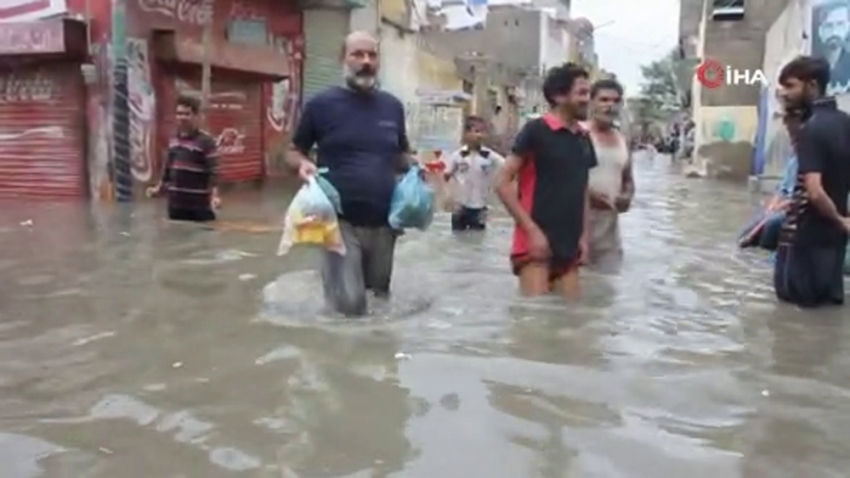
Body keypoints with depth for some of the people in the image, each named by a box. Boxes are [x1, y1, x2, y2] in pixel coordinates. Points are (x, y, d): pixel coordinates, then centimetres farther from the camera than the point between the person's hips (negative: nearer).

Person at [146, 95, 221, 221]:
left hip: (199, 204, -7)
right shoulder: (173, 141, 11)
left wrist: (214, 196, -29)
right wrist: (158, 188, 25)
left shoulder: (206, 141, -11)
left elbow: (213, 171, -18)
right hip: (176, 203, 7)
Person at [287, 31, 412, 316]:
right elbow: (293, 152, 6)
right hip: (341, 221, -4)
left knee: (380, 301, 16)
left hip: (383, 222, 4)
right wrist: (304, 164, -17)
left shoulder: (392, 106, 9)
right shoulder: (322, 104, -2)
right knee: (348, 305, -8)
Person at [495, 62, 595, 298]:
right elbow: (502, 182, -10)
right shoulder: (535, 130, -7)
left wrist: (584, 235, 10)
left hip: (569, 247, 7)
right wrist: (532, 230, -14)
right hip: (536, 243, -7)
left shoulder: (584, 140, 12)